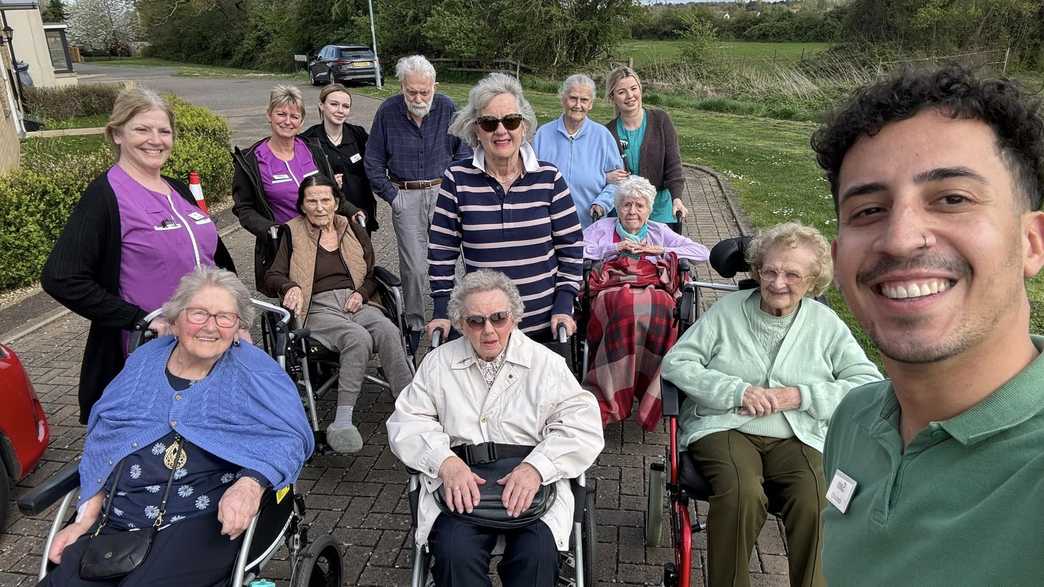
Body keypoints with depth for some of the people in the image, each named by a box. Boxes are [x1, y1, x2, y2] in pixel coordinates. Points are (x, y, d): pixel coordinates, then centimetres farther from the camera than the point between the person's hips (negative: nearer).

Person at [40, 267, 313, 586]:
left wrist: (251, 483, -27)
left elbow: (291, 436, -9)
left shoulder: (255, 371, 1)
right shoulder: (144, 360, 14)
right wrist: (86, 517, 4)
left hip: (203, 517, -4)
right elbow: (101, 440, 14)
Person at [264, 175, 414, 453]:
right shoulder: (292, 234, 13)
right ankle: (343, 420, -37)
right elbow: (272, 276, 7)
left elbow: (373, 274, 22)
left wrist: (361, 293, 0)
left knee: (389, 332, -32)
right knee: (359, 338, -36)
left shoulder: (353, 229, 20)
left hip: (357, 304, 3)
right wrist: (290, 286, -16)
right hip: (319, 309, -3)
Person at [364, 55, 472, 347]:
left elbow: (463, 151, 8)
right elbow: (373, 162, 6)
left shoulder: (447, 108, -1)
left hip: (442, 190, 0)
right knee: (413, 267, 0)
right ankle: (415, 323, 15)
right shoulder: (387, 112, -1)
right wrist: (391, 196, -1)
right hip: (406, 197, 0)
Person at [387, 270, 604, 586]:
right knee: (456, 555, -28)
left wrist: (536, 467, -17)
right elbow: (406, 421, 7)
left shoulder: (545, 363, 7)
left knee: (538, 555, -27)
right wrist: (446, 461, -13)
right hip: (460, 483, 1)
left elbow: (583, 426, 0)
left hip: (531, 481, 0)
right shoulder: (438, 363, 12)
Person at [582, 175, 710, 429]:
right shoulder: (604, 227, 30)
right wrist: (614, 248, 6)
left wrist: (660, 250, 11)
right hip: (613, 291, -1)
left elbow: (703, 252, 21)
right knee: (626, 307, -40)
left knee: (658, 308, -39)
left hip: (654, 290, 1)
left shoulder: (660, 231, 31)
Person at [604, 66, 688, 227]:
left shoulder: (660, 120, -4)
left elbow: (673, 163, -8)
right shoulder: (608, 131, -2)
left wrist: (677, 197, -21)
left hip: (659, 209, 0)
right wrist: (607, 177, -17)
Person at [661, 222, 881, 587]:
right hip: (723, 428, -1)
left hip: (797, 436, 1)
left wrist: (801, 395, -10)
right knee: (743, 493, -31)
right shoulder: (728, 309, 7)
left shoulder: (825, 322, 10)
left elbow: (869, 384, 3)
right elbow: (675, 363, 1)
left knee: (815, 501, -29)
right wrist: (737, 391, -11)